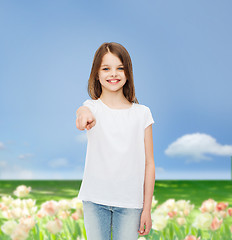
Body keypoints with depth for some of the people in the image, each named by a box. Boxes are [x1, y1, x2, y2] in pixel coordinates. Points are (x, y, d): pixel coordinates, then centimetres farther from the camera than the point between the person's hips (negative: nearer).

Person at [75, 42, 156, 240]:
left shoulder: (142, 113, 1)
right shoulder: (93, 107, -1)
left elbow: (149, 163, 1)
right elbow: (83, 111, -28)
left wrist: (147, 208, 0)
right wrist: (84, 114, -53)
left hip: (130, 202, 0)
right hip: (95, 200, 0)